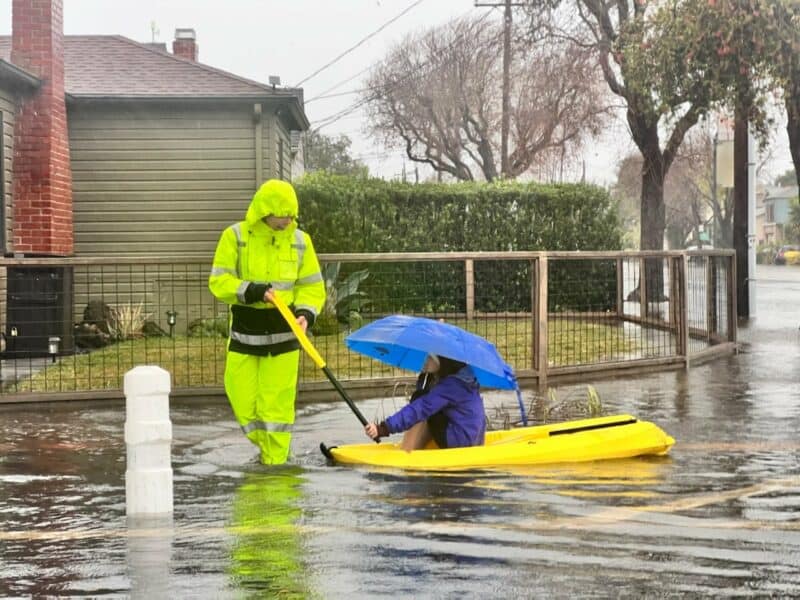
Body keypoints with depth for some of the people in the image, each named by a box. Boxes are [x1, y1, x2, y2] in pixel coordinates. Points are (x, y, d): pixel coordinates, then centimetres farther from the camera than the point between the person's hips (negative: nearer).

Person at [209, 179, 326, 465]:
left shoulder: (300, 240, 1)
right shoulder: (235, 236, -7)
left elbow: (312, 286, 5)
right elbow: (218, 281, -10)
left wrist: (306, 313, -14)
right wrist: (254, 292, -23)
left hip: (283, 333, 0)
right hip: (245, 331, 0)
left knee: (278, 401, -1)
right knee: (242, 398, 4)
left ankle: (275, 462, 10)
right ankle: (265, 443, 28)